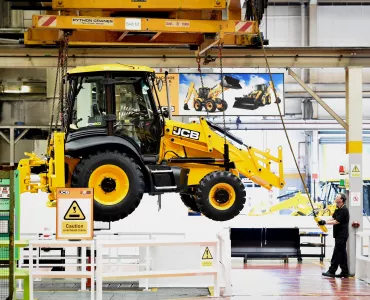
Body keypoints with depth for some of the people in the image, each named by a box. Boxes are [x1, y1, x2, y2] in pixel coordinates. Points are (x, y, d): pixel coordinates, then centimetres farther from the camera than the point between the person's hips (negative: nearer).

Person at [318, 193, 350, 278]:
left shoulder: (344, 210, -16)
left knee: (337, 252, -8)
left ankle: (332, 271, -8)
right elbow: (333, 218, 13)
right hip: (339, 235, 10)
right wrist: (323, 221, -2)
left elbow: (337, 221, -19)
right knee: (342, 253, 10)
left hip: (342, 235, -10)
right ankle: (345, 272, 13)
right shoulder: (338, 209, 14)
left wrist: (325, 222, -20)